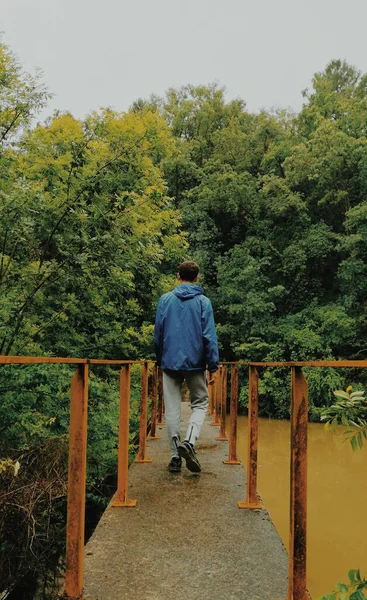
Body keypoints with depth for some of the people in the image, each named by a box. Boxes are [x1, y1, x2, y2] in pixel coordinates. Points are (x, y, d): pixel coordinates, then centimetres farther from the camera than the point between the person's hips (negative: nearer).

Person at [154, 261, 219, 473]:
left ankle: (175, 456, 10)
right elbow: (210, 336, -7)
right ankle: (189, 442, -10)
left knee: (173, 410, 8)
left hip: (170, 362, 2)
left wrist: (160, 360, 18)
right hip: (195, 362, -1)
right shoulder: (203, 302, -2)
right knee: (200, 403, 13)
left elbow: (158, 334, 6)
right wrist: (213, 366, -4)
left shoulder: (165, 300, 3)